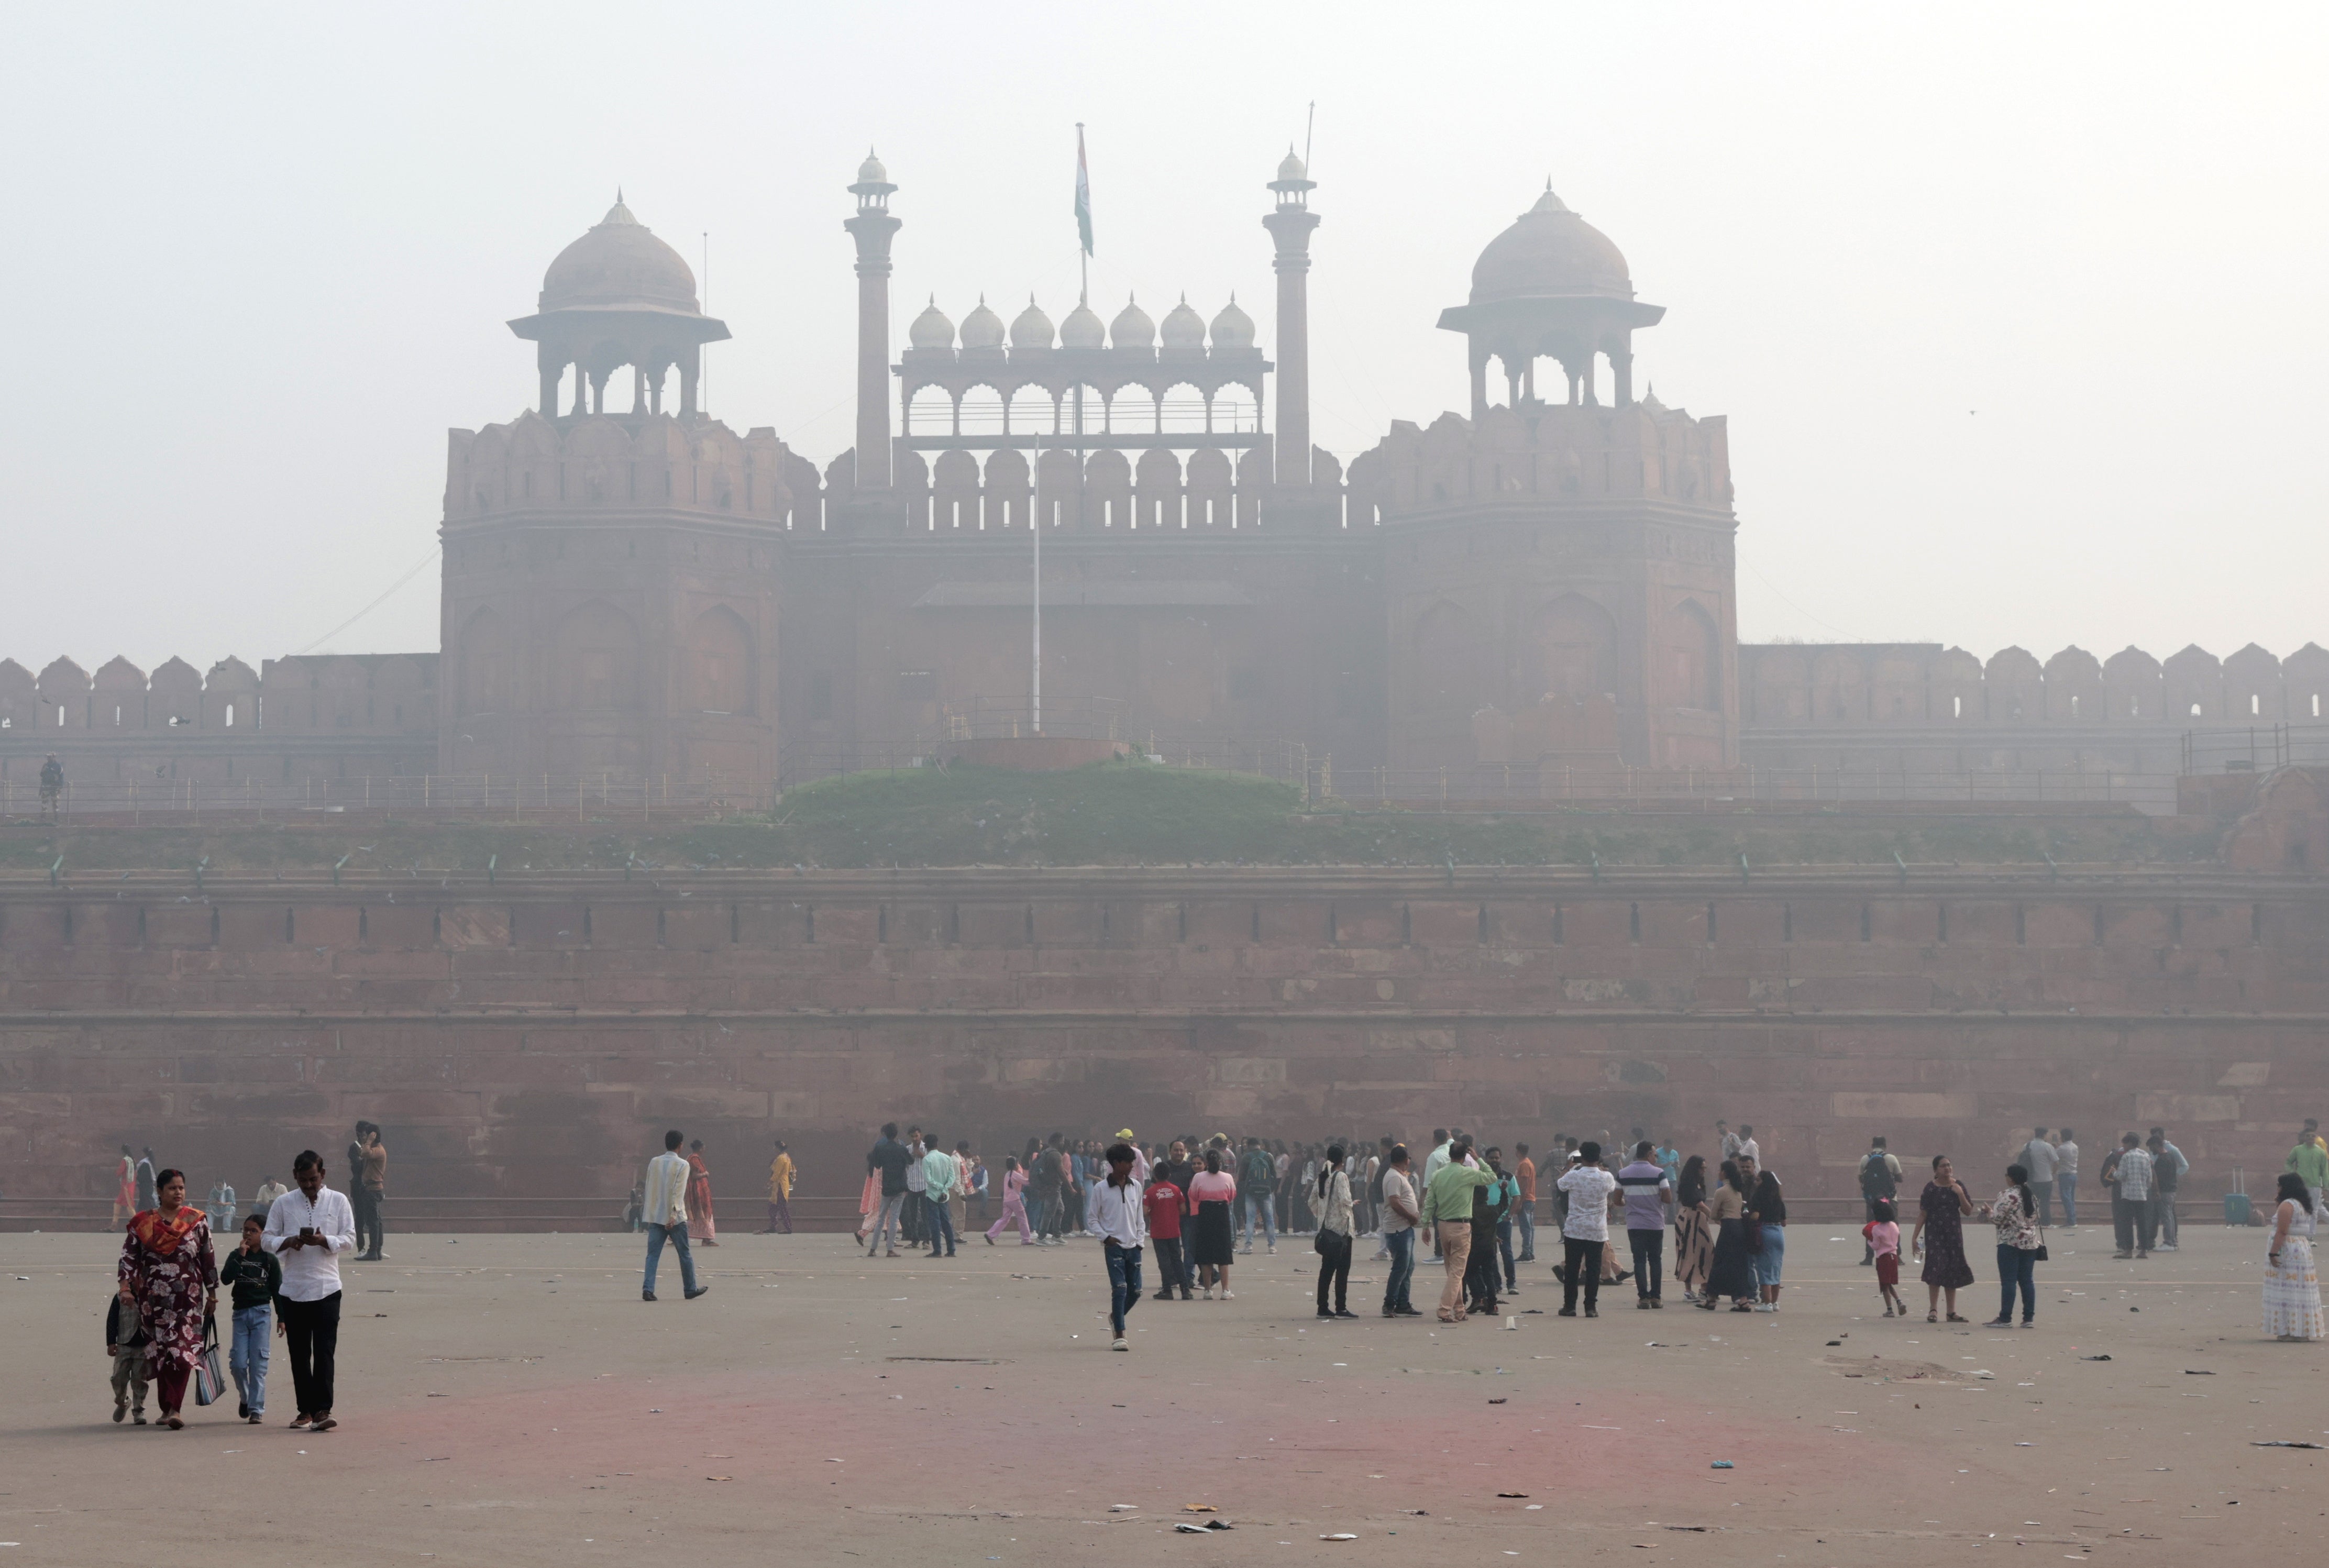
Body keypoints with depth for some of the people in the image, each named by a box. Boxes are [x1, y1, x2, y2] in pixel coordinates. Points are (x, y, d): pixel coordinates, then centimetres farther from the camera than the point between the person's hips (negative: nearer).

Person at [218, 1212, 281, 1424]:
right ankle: (245, 1397, 23)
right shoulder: (236, 1256, 7)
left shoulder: (270, 1260, 4)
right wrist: (240, 1257, -15)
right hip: (240, 1313, 2)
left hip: (262, 1313, -2)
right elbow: (225, 1279, -10)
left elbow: (277, 1289, 6)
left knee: (258, 1364, -5)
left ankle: (257, 1409, -2)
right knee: (238, 1363, -3)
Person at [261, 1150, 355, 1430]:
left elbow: (349, 1240, 2)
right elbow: (266, 1239, 8)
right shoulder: (283, 1203, 9)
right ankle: (306, 1409, 14)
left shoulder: (338, 1201, 5)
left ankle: (322, 1409, -14)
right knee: (299, 1353, 6)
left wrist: (324, 1241, -17)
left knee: (325, 1351, -10)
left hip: (327, 1288, -2)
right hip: (293, 1289, 2)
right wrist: (288, 1242, -13)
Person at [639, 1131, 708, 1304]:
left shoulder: (654, 1163, 8)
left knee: (653, 1255, 0)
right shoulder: (683, 1165, -7)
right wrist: (674, 1215, -21)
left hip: (655, 1217, 4)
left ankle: (648, 1289, -15)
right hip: (675, 1218, -4)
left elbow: (649, 1189, 14)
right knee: (685, 1254, 10)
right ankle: (690, 1289, 19)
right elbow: (679, 1192, -16)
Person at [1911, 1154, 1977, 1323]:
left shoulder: (1958, 1186, 3)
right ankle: (1933, 1310, -6)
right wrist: (1915, 1236, -6)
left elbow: (1968, 1211, 2)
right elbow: (1923, 1213, -3)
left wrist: (1960, 1194, -13)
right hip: (1934, 1233, -3)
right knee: (1936, 1269, -10)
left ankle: (1951, 1312, 11)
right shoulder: (1931, 1188, -4)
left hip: (1954, 1233, 3)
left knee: (1952, 1271, 6)